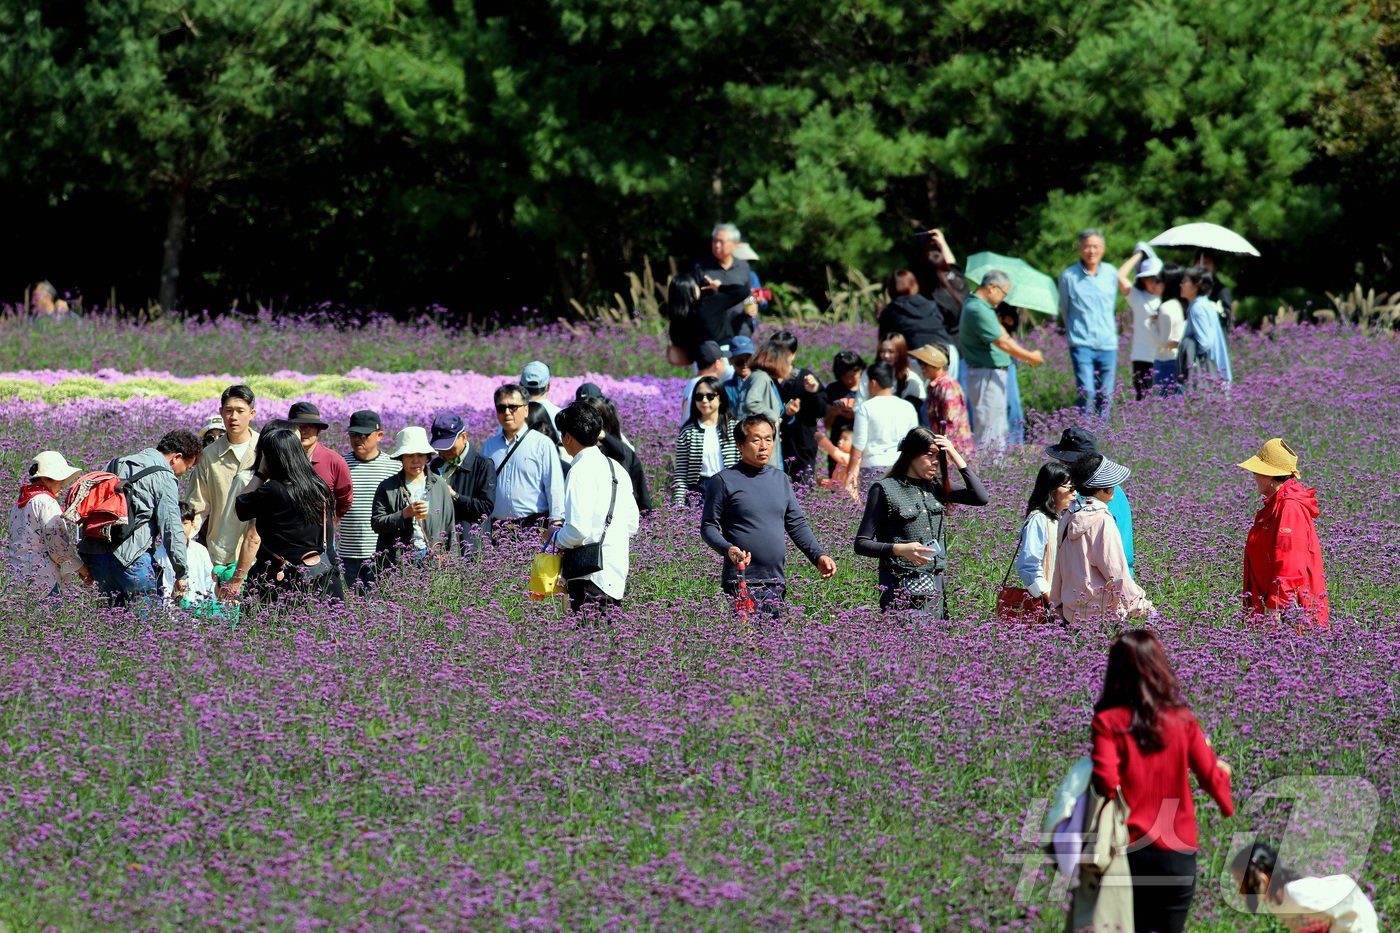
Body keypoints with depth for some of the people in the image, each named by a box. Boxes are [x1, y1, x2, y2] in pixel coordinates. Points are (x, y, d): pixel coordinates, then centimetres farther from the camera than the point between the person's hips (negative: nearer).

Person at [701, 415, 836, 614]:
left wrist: (818, 556, 4)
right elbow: (708, 527, -2)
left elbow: (797, 524, 18)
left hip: (777, 582, 5)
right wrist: (727, 549, -21)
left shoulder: (781, 480, 16)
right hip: (742, 582, -5)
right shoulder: (724, 481, -1)